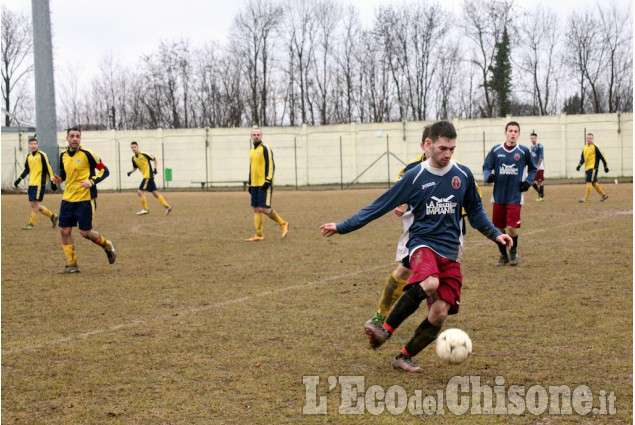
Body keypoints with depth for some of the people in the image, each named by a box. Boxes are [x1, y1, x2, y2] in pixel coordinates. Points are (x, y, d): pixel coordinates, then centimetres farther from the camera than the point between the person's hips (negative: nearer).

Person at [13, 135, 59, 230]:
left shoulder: (42, 155, -8)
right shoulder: (29, 157, 12)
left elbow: (48, 169, -8)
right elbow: (26, 169, 24)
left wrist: (52, 181, -9)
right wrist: (19, 179, 16)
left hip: (40, 183, -8)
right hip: (31, 183, 8)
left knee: (35, 203, -8)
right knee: (33, 204, 7)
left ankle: (31, 224, 0)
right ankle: (52, 216, 20)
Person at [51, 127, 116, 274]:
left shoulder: (87, 154, -10)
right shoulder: (63, 155, 7)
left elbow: (104, 170, -6)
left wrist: (92, 181, -21)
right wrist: (59, 179, 2)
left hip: (84, 199, -6)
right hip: (68, 199, 6)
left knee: (85, 231, -5)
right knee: (64, 230, 1)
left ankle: (107, 246, 24)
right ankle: (72, 265, 11)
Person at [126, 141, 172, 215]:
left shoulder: (143, 154, -11)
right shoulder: (134, 158, 10)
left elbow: (154, 159, -2)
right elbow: (135, 168, 23)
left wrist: (155, 169, -10)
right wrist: (130, 172, 4)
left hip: (148, 176, -8)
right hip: (146, 177, 8)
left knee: (140, 191, -10)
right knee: (155, 193, 6)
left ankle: (145, 209, -2)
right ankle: (167, 206, 7)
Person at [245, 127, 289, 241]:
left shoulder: (265, 149, -6)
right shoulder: (252, 150, 18)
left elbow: (271, 166, -11)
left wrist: (268, 180, -19)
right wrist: (250, 183, 22)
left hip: (264, 184, -8)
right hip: (255, 184, 8)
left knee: (264, 209, -12)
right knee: (256, 209, 4)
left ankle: (283, 224, 5)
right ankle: (258, 235, 6)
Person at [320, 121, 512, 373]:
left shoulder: (463, 175, 6)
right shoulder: (414, 177, -2)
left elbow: (475, 211, 22)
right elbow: (379, 206, 1)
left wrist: (495, 234, 10)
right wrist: (342, 227, 0)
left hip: (451, 252, 4)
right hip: (423, 243, -3)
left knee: (440, 312, -10)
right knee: (430, 283, -37)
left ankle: (404, 357, 9)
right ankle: (385, 330, -25)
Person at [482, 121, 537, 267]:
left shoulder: (524, 151, 0)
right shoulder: (496, 150, 1)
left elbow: (533, 169, 14)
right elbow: (486, 167, 8)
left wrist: (528, 181, -1)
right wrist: (488, 176, -12)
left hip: (515, 197, -2)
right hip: (498, 196, 2)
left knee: (512, 228, -11)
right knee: (499, 228, 7)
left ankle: (513, 251, 18)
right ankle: (503, 255, 28)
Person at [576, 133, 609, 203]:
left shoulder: (595, 147, -7)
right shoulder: (584, 148, 14)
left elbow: (602, 157, -4)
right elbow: (582, 158, 17)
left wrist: (606, 166, -2)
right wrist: (579, 165, 1)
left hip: (593, 167, -8)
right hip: (587, 168, 8)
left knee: (589, 182, -13)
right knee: (594, 183, 11)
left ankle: (586, 198, -14)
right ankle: (604, 195, 23)